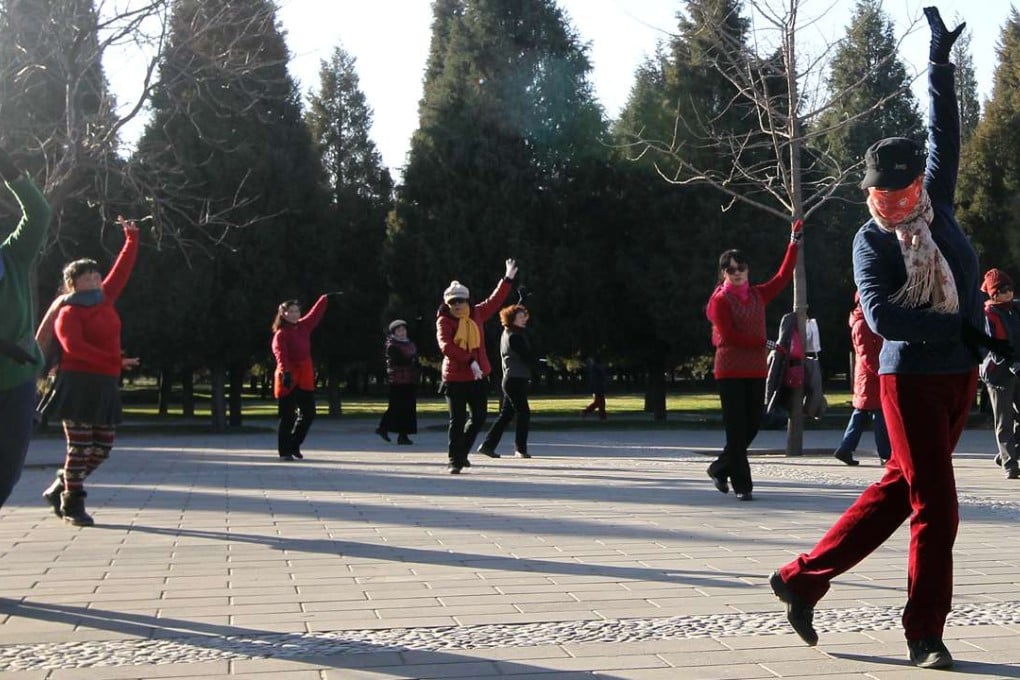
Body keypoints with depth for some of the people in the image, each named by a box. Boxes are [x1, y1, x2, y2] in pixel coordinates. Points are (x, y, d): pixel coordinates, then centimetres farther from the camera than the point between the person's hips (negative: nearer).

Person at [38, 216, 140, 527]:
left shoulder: (104, 299, 14)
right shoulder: (68, 313, -6)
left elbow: (123, 269, 20)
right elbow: (74, 346, -20)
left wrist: (132, 238, 17)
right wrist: (115, 360, -25)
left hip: (105, 386, 7)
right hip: (79, 384, -7)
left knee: (102, 446, 8)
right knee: (79, 446, -4)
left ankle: (59, 488, 24)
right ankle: (72, 504, 7)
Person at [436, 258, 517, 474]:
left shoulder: (476, 314, 7)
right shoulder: (444, 321, -9)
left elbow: (494, 301, 18)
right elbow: (445, 346, -23)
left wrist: (508, 278, 16)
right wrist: (470, 361, -30)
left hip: (477, 377, 5)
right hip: (454, 378, -5)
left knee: (479, 417, 9)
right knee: (458, 420, -2)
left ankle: (462, 452, 28)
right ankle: (454, 460, 9)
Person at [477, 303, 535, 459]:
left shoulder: (507, 334, 16)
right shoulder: (514, 337, -15)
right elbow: (528, 358, -14)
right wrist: (534, 360, 5)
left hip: (510, 380, 10)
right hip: (516, 380, -10)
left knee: (506, 414, 11)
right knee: (523, 413, -4)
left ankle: (488, 445, 11)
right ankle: (520, 449, -1)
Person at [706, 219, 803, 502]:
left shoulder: (757, 295, 12)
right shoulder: (720, 299, -4)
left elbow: (783, 276, 19)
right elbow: (727, 335, -13)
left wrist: (794, 242, 17)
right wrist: (763, 344, -12)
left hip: (756, 370, 6)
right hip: (730, 370, -6)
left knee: (751, 427, 9)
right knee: (737, 428, -5)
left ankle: (719, 468, 26)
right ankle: (741, 484, -1)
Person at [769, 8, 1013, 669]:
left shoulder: (939, 205, 6)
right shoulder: (872, 240, -9)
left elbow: (946, 137, 10)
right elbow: (880, 315, -20)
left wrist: (941, 63, 8)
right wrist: (964, 327, -21)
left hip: (960, 376, 6)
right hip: (911, 378, -6)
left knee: (897, 492, 11)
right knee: (936, 509, -4)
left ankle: (802, 578, 20)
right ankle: (926, 635, 9)